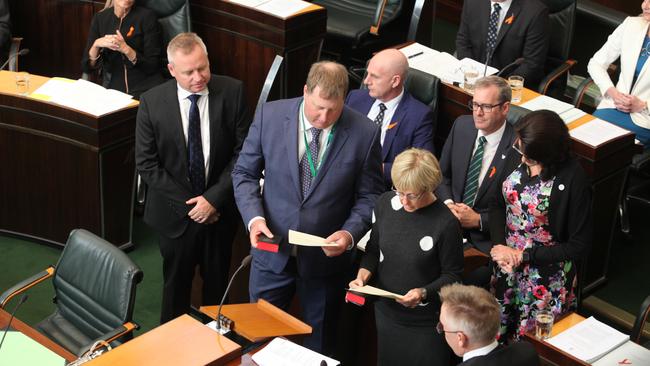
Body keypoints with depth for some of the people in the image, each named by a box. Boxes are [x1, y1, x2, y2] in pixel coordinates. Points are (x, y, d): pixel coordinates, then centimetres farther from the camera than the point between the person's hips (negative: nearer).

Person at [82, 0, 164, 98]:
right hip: (111, 89, 3)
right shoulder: (99, 18, 5)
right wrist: (96, 45, -15)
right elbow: (87, 67, 4)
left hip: (145, 90, -3)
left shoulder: (147, 16, -5)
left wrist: (126, 49, -22)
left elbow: (153, 67, -8)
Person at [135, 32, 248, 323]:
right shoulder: (152, 103, -14)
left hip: (220, 210, 1)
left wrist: (214, 198, -16)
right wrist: (188, 203, -13)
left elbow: (243, 152, -9)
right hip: (176, 212, -1)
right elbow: (146, 163, -9)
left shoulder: (232, 92, -13)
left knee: (217, 283, 19)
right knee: (176, 283, 17)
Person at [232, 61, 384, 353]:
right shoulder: (269, 116, -10)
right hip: (272, 250, 1)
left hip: (326, 255, -1)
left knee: (319, 347, 18)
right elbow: (244, 173, 0)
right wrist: (254, 217, -16)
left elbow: (369, 195, -4)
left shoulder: (364, 134, -13)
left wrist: (350, 233, -20)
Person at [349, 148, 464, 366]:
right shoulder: (385, 203, -8)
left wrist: (425, 293, -27)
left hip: (426, 323, -5)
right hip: (386, 313, 5)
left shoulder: (446, 224, -23)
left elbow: (452, 275, -11)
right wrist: (364, 274, -11)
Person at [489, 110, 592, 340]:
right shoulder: (516, 155, -8)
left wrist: (523, 256, -17)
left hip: (547, 276, -5)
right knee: (497, 334, 18)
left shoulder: (573, 180, -23)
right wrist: (500, 245, -10)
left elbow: (579, 246, -17)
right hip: (506, 263, 5)